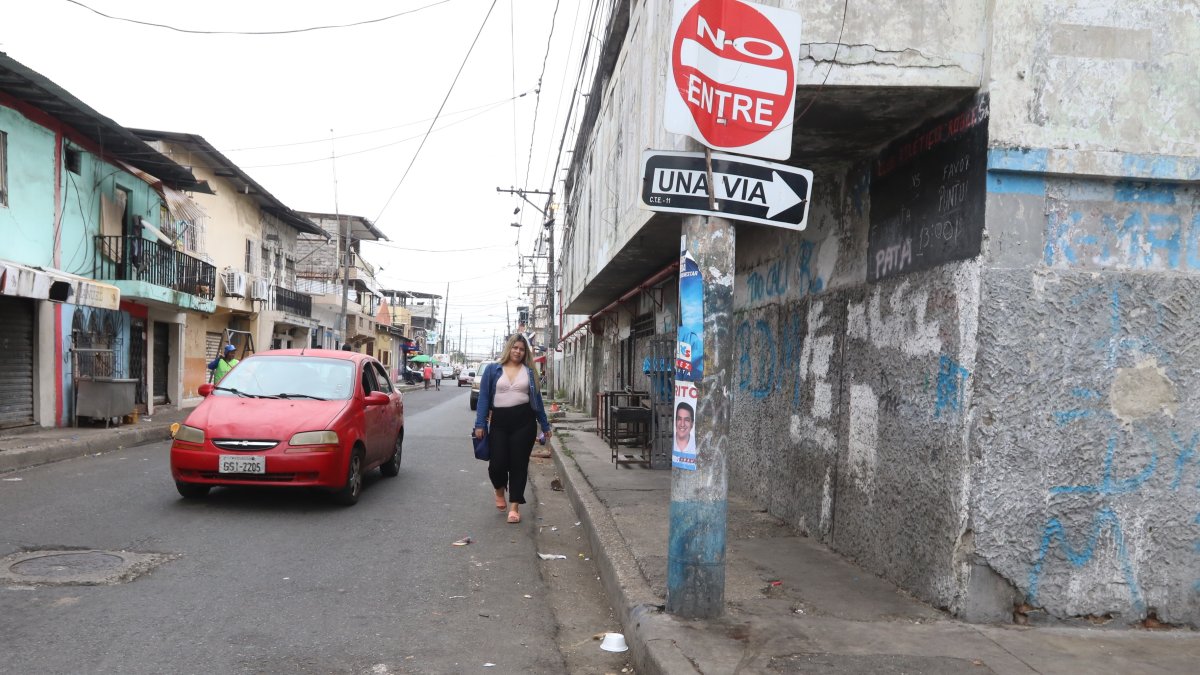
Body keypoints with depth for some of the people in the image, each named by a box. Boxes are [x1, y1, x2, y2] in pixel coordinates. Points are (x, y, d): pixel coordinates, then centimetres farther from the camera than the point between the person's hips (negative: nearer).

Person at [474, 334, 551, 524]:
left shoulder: (529, 372, 8)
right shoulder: (492, 370, 5)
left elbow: (537, 399, 13)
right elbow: (484, 398, 3)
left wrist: (545, 425, 14)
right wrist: (480, 424, -4)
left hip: (524, 421, 1)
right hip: (499, 422, -1)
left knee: (519, 464, 2)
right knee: (497, 463, -3)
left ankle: (514, 506, 11)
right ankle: (500, 490, 31)